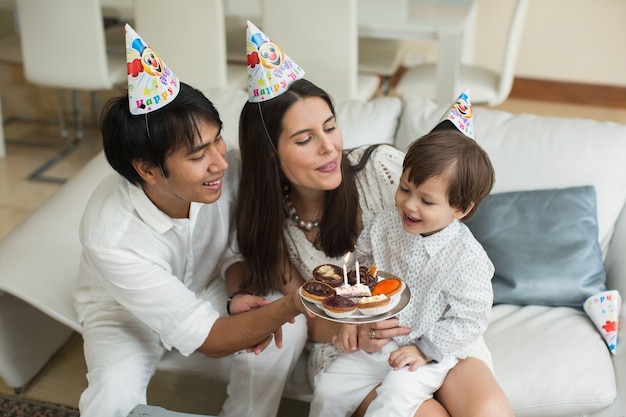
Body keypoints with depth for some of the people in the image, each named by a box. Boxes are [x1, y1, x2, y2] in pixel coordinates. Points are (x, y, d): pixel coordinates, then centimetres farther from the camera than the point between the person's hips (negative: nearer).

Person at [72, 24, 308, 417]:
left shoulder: (226, 168, -29)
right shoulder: (110, 238, -38)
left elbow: (236, 250, -6)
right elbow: (209, 339, -35)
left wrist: (244, 296, -27)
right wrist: (290, 306, -50)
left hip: (209, 290, 4)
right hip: (126, 312, -3)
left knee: (287, 333, -22)